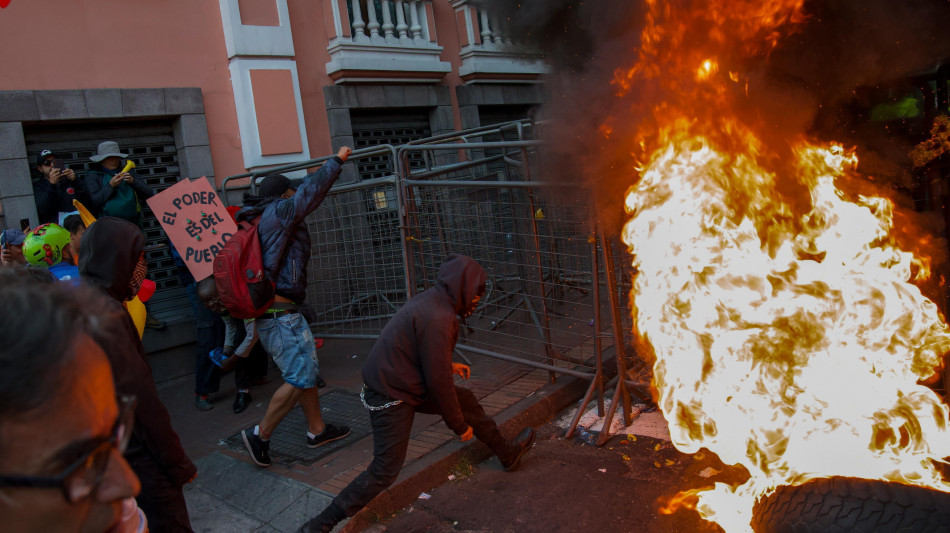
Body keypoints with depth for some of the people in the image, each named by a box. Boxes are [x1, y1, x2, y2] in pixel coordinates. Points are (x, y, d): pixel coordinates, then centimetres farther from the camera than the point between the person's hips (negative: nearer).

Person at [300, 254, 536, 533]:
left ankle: (508, 453, 36)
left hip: (398, 382, 10)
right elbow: (438, 381, -24)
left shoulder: (431, 301, 1)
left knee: (466, 401, 17)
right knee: (385, 471, -3)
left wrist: (448, 365, 18)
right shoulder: (438, 318, -28)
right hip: (391, 398, -10)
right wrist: (459, 426, -12)